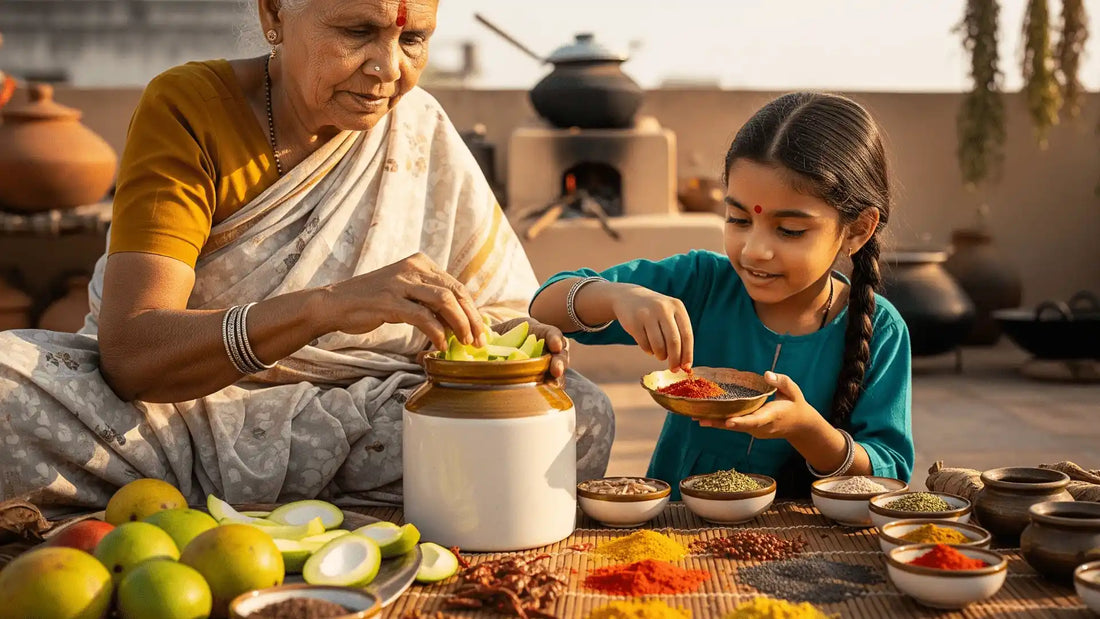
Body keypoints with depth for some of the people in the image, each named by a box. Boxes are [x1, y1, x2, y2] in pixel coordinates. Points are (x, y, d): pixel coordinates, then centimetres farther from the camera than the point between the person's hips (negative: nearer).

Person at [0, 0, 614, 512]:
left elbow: (503, 316, 5)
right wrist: (329, 305, -37)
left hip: (347, 433, 4)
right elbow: (127, 352, -22)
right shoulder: (186, 108, -10)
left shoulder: (424, 134, 1)